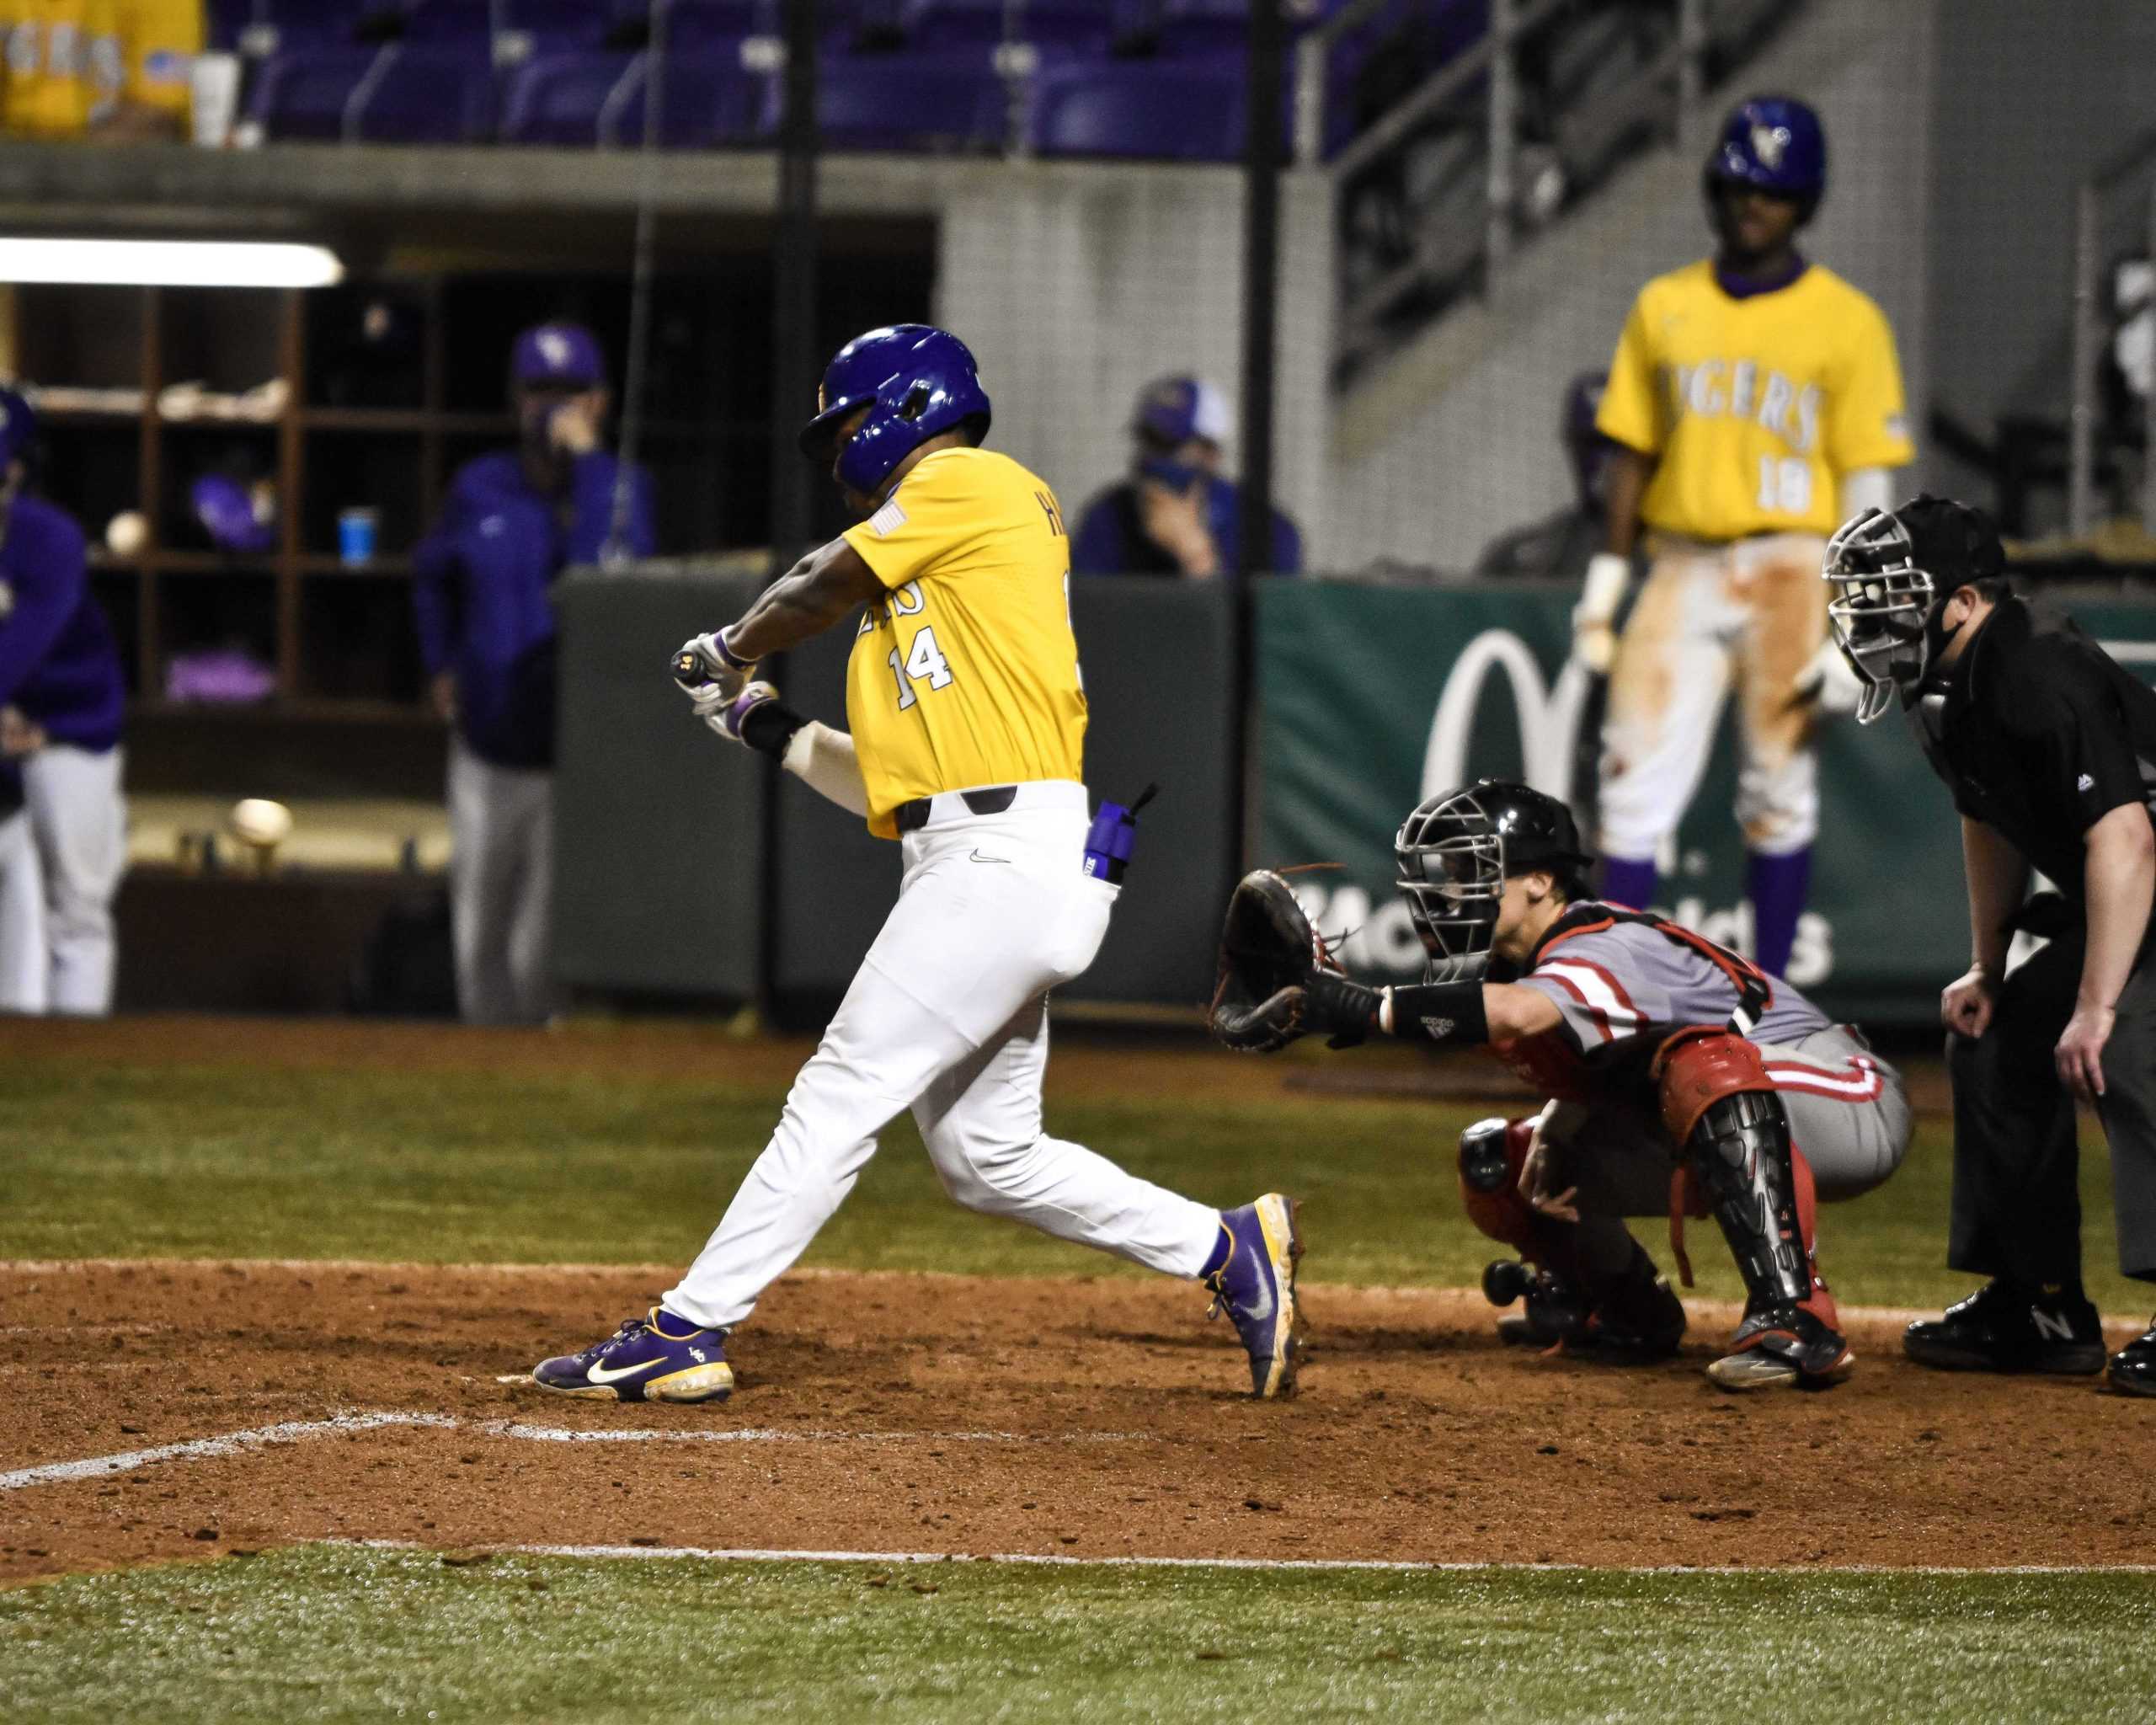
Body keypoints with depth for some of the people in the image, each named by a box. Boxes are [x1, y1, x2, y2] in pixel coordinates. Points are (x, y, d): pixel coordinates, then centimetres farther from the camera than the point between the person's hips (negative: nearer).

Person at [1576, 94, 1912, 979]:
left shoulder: (1846, 322, 0)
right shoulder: (1664, 308, 11)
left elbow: (1866, 482, -2)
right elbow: (1632, 455, 14)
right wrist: (1605, 582, 9)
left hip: (1788, 569, -3)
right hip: (1682, 566, 3)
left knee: (1779, 790, 1)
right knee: (1635, 780, -5)